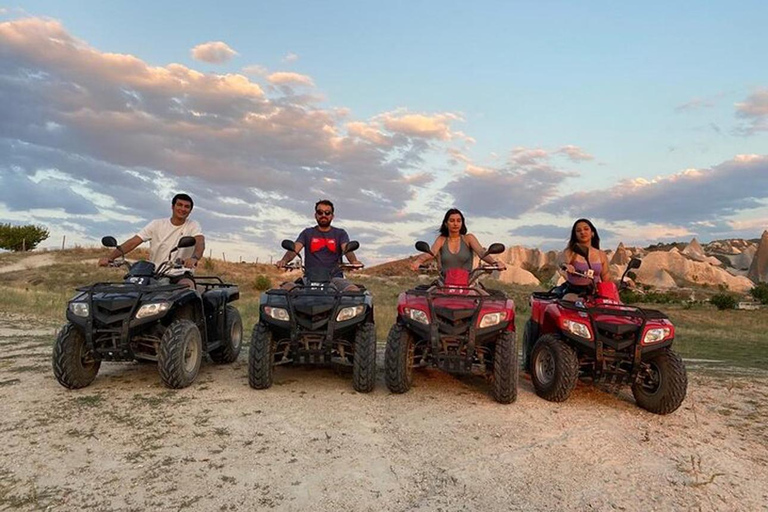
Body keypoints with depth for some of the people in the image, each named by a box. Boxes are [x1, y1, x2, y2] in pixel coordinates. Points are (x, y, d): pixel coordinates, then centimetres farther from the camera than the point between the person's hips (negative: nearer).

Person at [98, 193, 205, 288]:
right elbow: (132, 242, 2)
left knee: (187, 285, -35)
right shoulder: (157, 224, 8)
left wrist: (194, 258, -43)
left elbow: (200, 243, -19)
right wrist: (110, 257, -12)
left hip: (181, 275, -2)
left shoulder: (193, 226, 3)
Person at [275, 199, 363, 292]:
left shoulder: (340, 233, 16)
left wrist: (354, 261, -28)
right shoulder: (307, 233, 18)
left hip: (334, 277, 0)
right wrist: (284, 260, -21)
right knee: (286, 288, -28)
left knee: (355, 291, -31)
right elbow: (294, 249, 2)